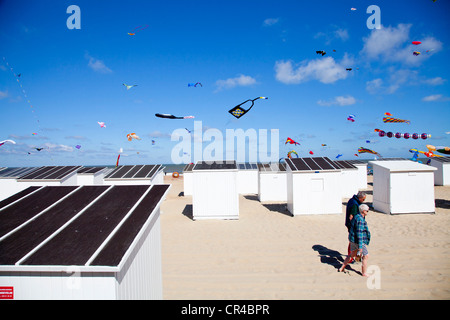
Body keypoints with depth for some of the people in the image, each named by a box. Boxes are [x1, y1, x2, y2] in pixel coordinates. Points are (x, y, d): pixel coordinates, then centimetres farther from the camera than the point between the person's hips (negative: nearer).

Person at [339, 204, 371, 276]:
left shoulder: (357, 217, 8)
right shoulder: (360, 220, -23)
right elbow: (359, 233, -26)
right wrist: (360, 247, -24)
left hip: (352, 240, 10)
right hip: (358, 241, -10)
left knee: (352, 254, 22)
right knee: (366, 256, 6)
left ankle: (342, 268, 27)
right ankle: (364, 273, 17)